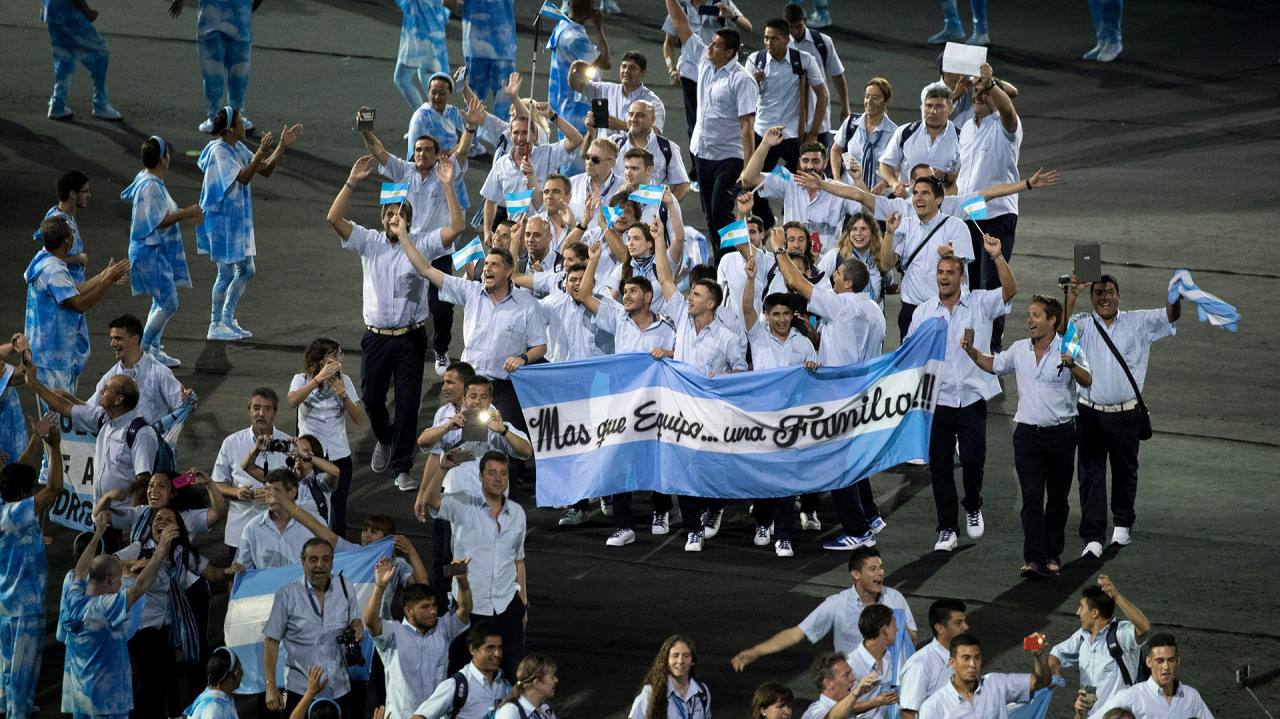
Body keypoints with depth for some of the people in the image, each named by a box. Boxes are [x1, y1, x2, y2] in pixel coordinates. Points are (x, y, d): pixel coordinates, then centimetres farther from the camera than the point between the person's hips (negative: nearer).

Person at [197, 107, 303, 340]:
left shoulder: (239, 148, 8)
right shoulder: (219, 150, -19)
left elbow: (265, 170, 12)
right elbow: (243, 177, -28)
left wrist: (283, 145, 5)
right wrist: (261, 152, -29)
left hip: (238, 218, 10)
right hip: (221, 218, -10)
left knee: (246, 270, 14)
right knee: (227, 272, -2)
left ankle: (227, 320, 23)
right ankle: (216, 325, 8)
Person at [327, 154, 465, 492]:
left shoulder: (423, 245, 0)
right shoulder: (369, 243, 3)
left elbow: (457, 227, -11)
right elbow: (334, 218, -7)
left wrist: (447, 186, -18)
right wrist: (352, 182, -15)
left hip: (411, 337, -2)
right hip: (376, 335, 2)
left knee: (408, 401, -2)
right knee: (371, 396, 9)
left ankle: (402, 467, 5)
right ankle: (384, 438, 42)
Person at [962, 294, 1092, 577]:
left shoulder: (1069, 350, -5)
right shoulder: (1020, 350, 9)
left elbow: (1087, 381, -17)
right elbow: (992, 365, 24)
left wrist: (1071, 365, -37)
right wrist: (971, 350, 7)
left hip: (1060, 434, -2)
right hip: (1028, 433, 2)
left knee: (1057, 498, 7)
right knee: (1032, 497, -8)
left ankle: (1053, 554, 21)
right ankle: (1034, 559, -15)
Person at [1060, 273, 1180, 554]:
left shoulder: (1138, 323, 5)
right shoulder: (1082, 324, 3)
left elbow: (1170, 316, -4)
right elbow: (1061, 327, -15)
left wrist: (1176, 296, -25)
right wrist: (1072, 296, -28)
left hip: (1126, 414, 1)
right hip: (1090, 413, -1)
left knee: (1125, 471, 14)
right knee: (1090, 475, -3)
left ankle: (1123, 524, 36)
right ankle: (1093, 537, -2)